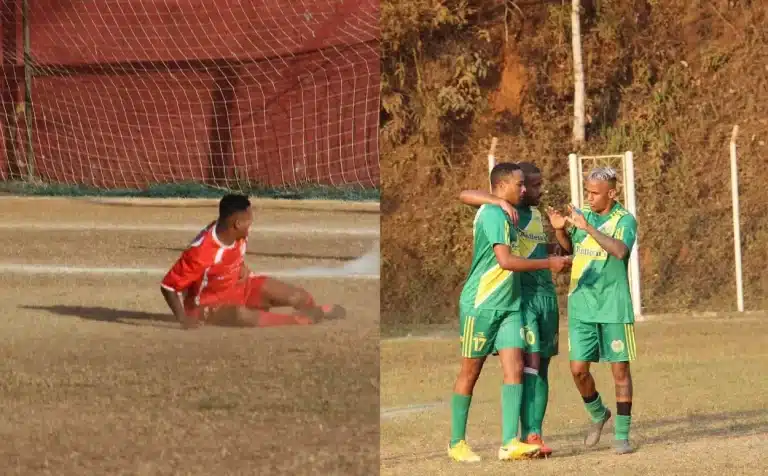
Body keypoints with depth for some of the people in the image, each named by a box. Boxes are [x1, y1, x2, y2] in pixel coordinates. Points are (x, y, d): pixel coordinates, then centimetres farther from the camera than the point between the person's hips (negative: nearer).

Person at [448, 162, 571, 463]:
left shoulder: (504, 214, 14)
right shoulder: (493, 214, -15)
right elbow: (505, 261, -22)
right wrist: (548, 264, -15)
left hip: (508, 305, 8)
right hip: (481, 304, -8)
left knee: (514, 368, -5)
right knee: (470, 372, 2)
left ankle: (509, 443, -10)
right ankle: (457, 443, 11)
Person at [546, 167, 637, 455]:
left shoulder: (625, 220, -8)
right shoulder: (581, 213, 7)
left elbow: (620, 251, -27)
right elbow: (570, 248, 22)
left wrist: (589, 228, -30)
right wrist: (560, 229, 2)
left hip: (614, 308, -4)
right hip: (581, 306, 4)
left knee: (620, 369, -1)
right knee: (579, 369, -1)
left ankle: (622, 434, 7)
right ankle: (598, 414, 26)